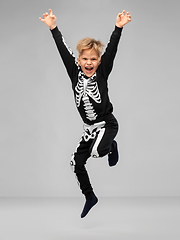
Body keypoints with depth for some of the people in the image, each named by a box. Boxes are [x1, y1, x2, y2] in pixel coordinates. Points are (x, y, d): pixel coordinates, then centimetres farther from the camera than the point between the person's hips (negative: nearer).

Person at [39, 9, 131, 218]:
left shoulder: (102, 72, -9)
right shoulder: (74, 72, -1)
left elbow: (111, 50, -19)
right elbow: (63, 50, -4)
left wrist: (118, 28, -29)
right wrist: (53, 28, -9)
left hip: (107, 124, -5)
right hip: (89, 128, 5)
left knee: (96, 151, -32)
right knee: (76, 162, 7)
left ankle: (111, 146, 6)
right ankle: (89, 197, 29)